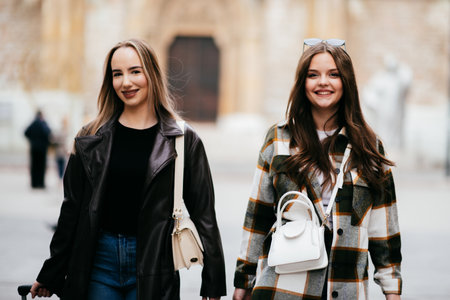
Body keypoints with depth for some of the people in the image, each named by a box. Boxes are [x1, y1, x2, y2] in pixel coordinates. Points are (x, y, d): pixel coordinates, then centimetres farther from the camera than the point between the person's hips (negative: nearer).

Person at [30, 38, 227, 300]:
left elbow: (204, 215, 1)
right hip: (99, 260, 2)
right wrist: (50, 275, 12)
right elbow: (72, 209, 11)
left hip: (153, 266, -2)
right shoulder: (91, 138, 7)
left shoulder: (184, 141, 1)